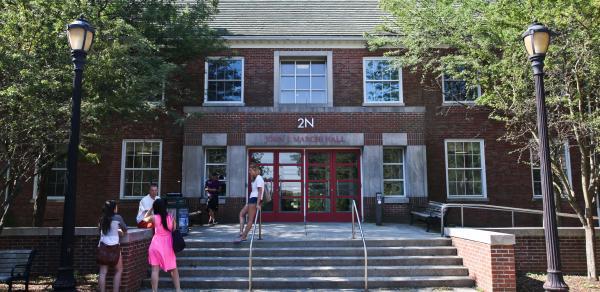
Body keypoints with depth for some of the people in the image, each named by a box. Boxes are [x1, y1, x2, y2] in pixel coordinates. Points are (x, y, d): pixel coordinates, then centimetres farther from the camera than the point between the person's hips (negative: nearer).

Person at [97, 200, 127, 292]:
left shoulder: (102, 219, 7)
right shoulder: (117, 217, -3)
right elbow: (125, 231, 7)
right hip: (114, 247, -3)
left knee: (103, 272, 4)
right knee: (118, 270, 11)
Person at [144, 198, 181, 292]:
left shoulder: (154, 217, -5)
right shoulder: (170, 217, 0)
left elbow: (145, 218, 17)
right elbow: (174, 230, 8)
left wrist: (151, 209, 20)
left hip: (157, 244, -2)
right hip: (168, 244, 2)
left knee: (155, 269, -1)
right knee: (173, 268, 14)